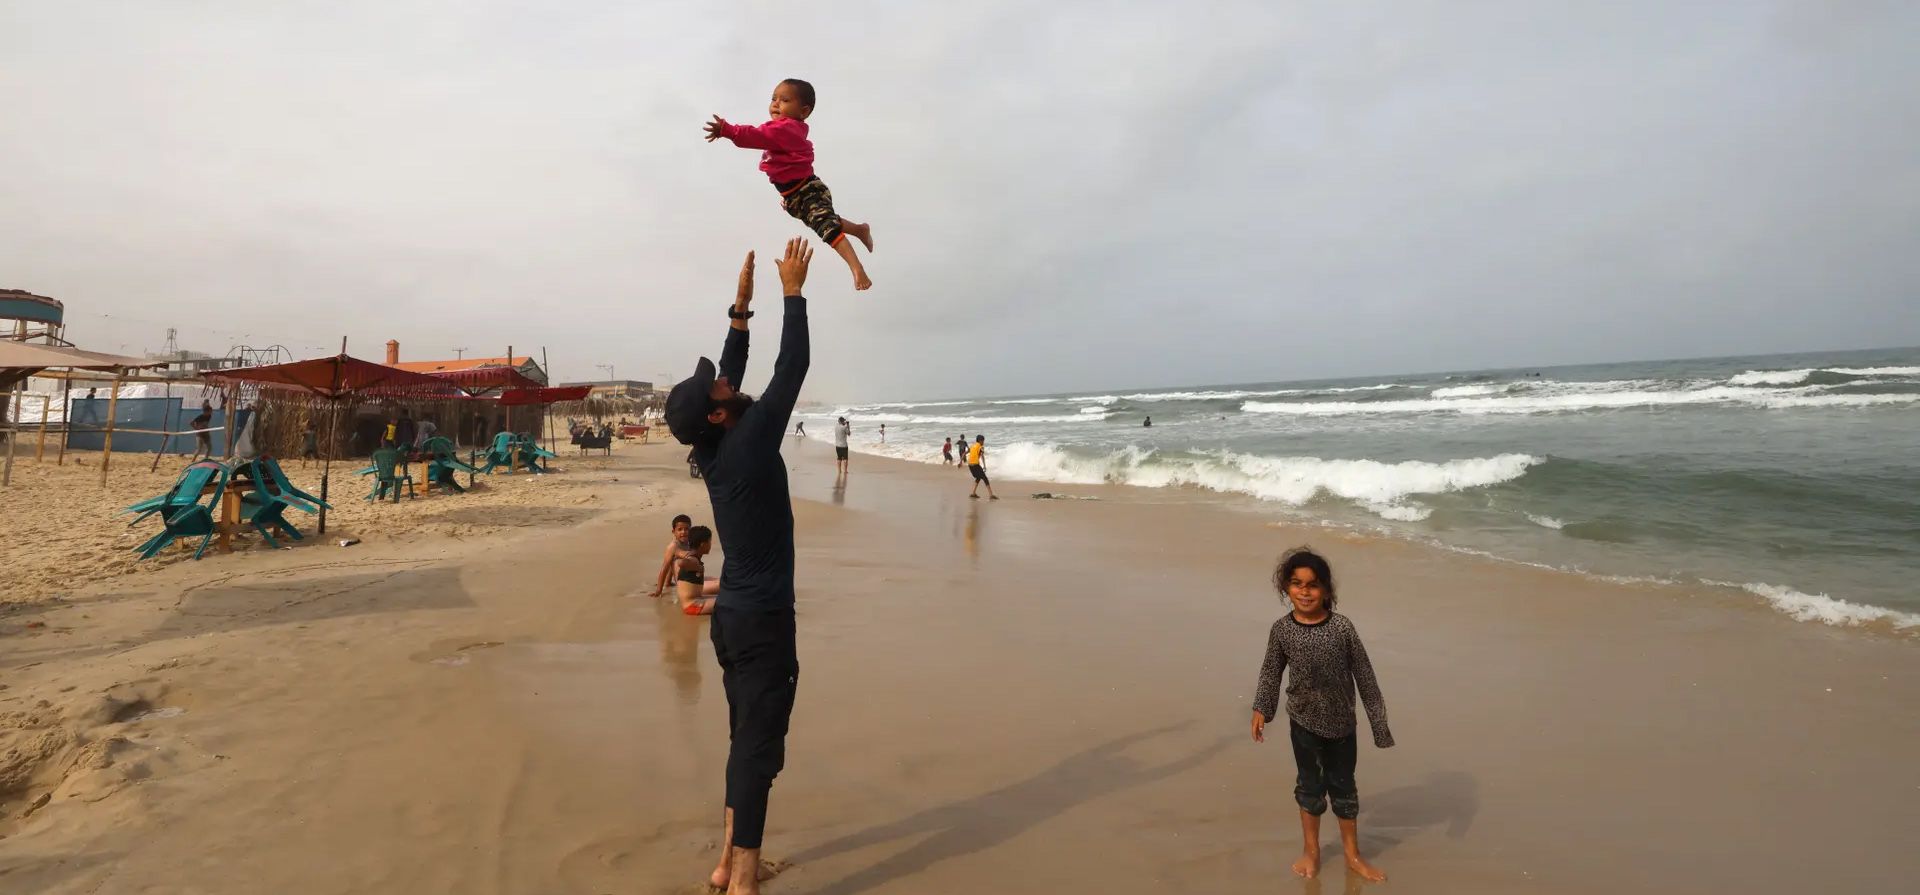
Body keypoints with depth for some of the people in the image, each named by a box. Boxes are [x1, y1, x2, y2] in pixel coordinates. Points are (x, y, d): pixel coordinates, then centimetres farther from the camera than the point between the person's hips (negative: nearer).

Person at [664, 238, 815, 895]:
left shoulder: (713, 450, 3)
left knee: (747, 737, 17)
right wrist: (793, 293, -6)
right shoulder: (748, 442, -17)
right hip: (762, 618, -9)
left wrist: (741, 309, 15)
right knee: (758, 744, -4)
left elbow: (729, 372, 15)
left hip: (732, 614, 9)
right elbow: (791, 368, -14)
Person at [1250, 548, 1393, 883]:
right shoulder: (1281, 630, -12)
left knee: (1343, 786, 15)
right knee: (1309, 785, 15)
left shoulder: (1342, 627, -17)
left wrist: (1378, 719, -5)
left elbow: (1364, 675, -9)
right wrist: (1261, 709, 4)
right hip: (1303, 721, 0)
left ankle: (1353, 854, 33)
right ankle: (1311, 851, 34)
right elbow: (1271, 672, 3)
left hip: (1341, 722, 0)